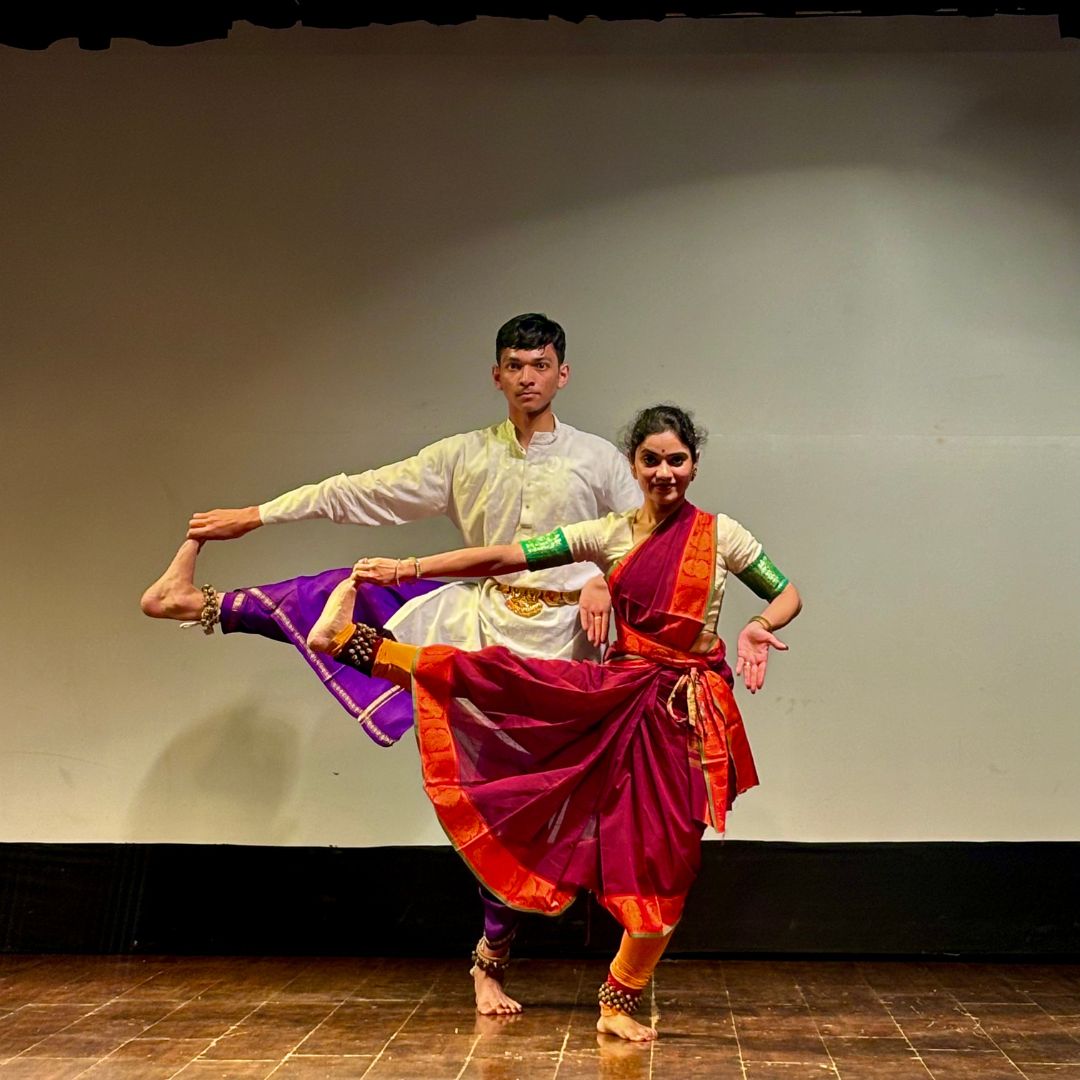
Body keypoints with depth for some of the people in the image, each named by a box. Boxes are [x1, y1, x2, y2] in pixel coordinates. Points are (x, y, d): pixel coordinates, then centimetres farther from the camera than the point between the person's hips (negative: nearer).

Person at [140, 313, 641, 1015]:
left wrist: (604, 582, -17)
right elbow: (362, 493, 5)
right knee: (352, 589, -13)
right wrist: (257, 514, 3)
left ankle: (492, 962, 15)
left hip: (553, 641, -2)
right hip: (478, 620, 2)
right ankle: (203, 603, 2)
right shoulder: (465, 456, 5)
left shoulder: (598, 458, 1)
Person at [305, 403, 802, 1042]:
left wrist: (760, 627, -16)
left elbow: (788, 595, 8)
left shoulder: (720, 534, 0)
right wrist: (409, 568, -7)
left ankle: (622, 1000, 12)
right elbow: (508, 557, -1)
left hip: (685, 707, -2)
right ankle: (354, 642, -12)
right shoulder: (612, 534, 5)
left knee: (663, 854, -1)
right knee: (499, 678, -17)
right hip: (619, 690, 2)